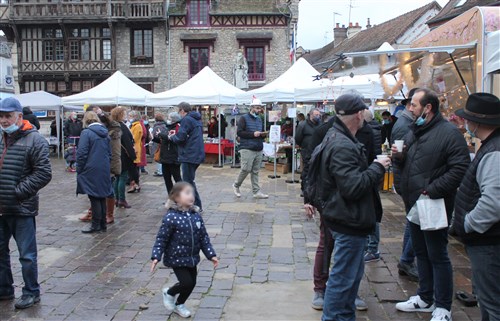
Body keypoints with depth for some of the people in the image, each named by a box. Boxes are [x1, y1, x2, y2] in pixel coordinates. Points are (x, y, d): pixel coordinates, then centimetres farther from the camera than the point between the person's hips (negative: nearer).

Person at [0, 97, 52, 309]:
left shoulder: (34, 140, -11)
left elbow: (44, 173, -15)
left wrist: (18, 191, -17)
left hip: (22, 208, -6)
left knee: (27, 254, 5)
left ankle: (31, 292, 21)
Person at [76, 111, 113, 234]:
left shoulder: (86, 133, -10)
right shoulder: (105, 133, 10)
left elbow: (82, 153, -14)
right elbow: (109, 153, 14)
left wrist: (79, 170, -4)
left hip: (91, 170, -6)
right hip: (104, 171, 6)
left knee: (94, 198, 0)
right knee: (102, 197, 12)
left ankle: (96, 225, 5)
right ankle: (103, 224, 18)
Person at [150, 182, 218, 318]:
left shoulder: (196, 215, -2)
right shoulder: (171, 217, -19)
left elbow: (203, 237, 4)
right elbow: (161, 239, -15)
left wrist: (211, 255, 1)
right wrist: (156, 257, -22)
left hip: (192, 258, 6)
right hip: (176, 258, -6)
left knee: (192, 283, 13)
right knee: (186, 283, -10)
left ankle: (179, 305, 40)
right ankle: (169, 293, 23)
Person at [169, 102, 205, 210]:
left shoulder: (186, 119, -12)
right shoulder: (197, 119, 17)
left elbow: (180, 138, -19)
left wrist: (172, 137, 2)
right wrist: (176, 135, 15)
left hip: (189, 155, -10)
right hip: (197, 155, 10)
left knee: (188, 181, -2)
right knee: (189, 180, 18)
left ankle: (197, 206, 1)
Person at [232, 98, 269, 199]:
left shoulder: (259, 119, 19)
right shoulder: (244, 118, -2)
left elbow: (262, 132, 28)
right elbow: (239, 132, -11)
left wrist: (263, 134, 4)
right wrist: (253, 134, -17)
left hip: (258, 149, 6)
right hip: (247, 149, -6)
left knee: (255, 171, 6)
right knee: (246, 169, -8)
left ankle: (256, 192, 9)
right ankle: (236, 185, 15)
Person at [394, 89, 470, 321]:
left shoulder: (449, 133, -14)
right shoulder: (413, 132, 13)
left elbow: (460, 169, -22)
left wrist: (433, 190, -24)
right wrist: (400, 157, 0)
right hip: (413, 203, 8)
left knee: (437, 256, 1)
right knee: (421, 252, 18)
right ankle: (425, 298, 33)